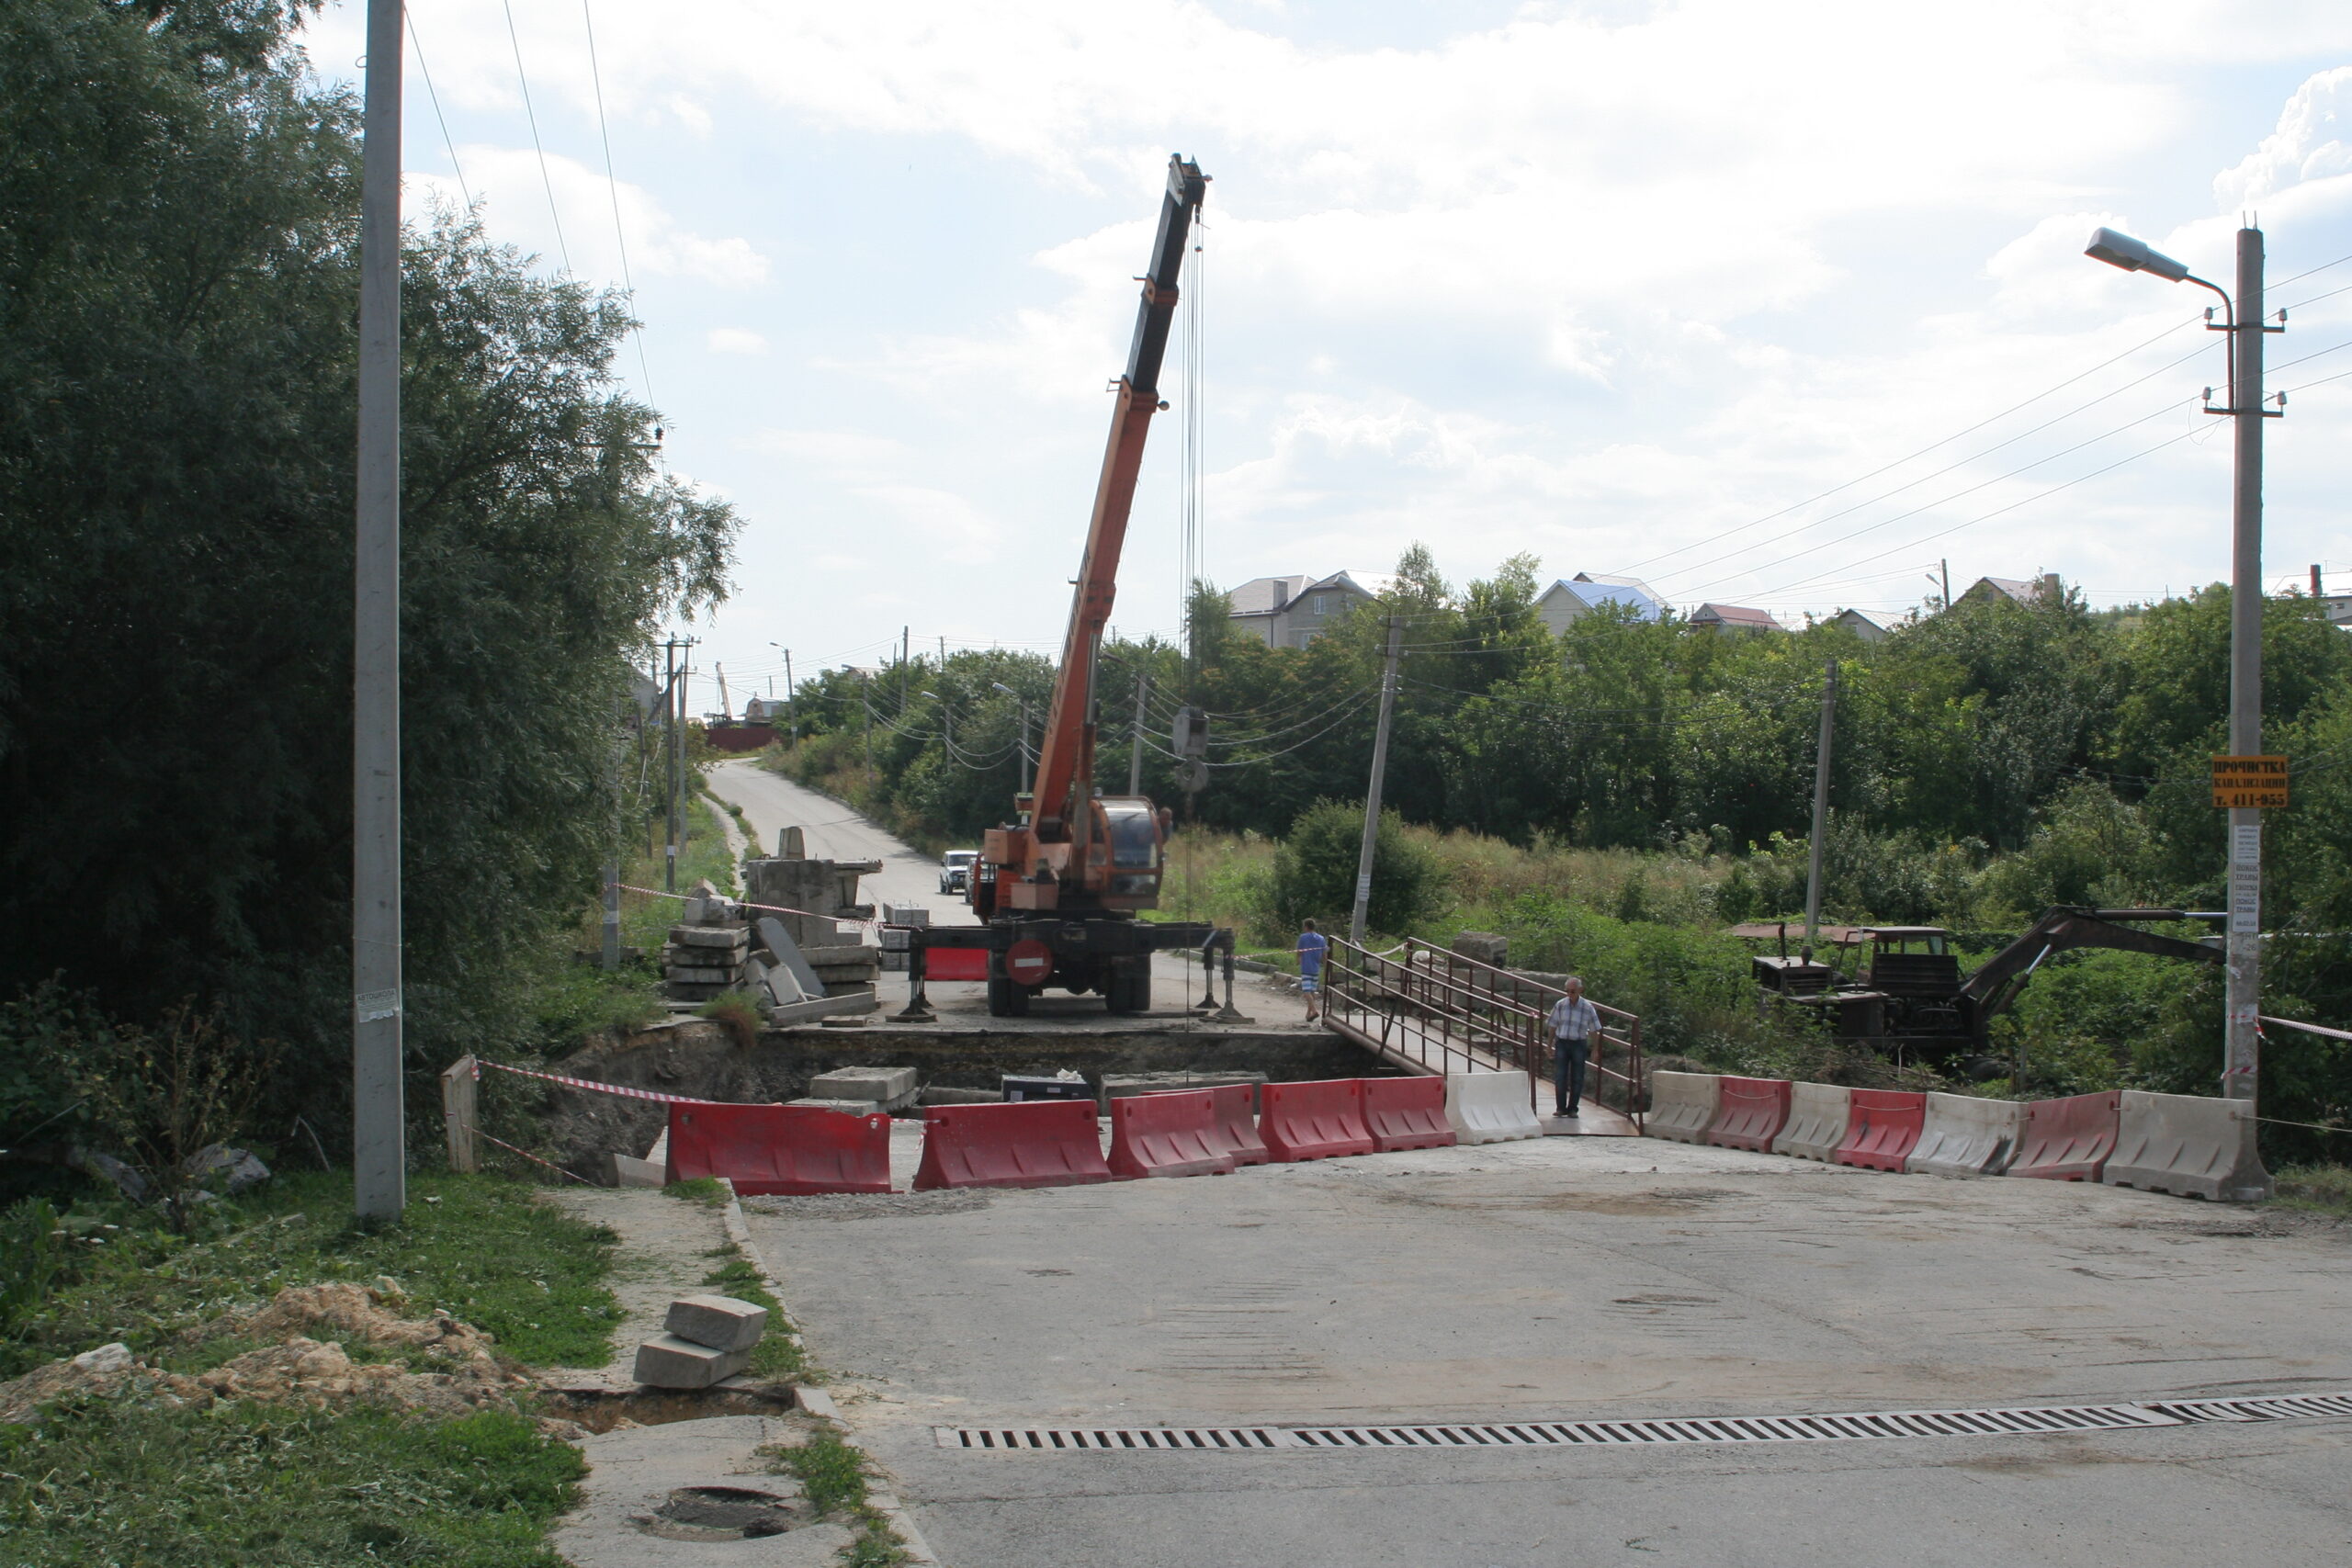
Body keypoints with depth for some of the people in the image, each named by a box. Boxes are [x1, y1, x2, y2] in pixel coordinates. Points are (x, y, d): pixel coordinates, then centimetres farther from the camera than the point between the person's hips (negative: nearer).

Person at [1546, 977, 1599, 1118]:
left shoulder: (1587, 1007, -6)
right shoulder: (1560, 1005, -2)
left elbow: (1594, 1030, 0)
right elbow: (1553, 1026, 6)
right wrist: (1549, 1045, 8)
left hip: (1579, 1044, -1)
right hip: (1561, 1043, 1)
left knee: (1576, 1079, 3)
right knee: (1560, 1077, -3)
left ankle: (1573, 1109, 12)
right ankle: (1561, 1108, 5)